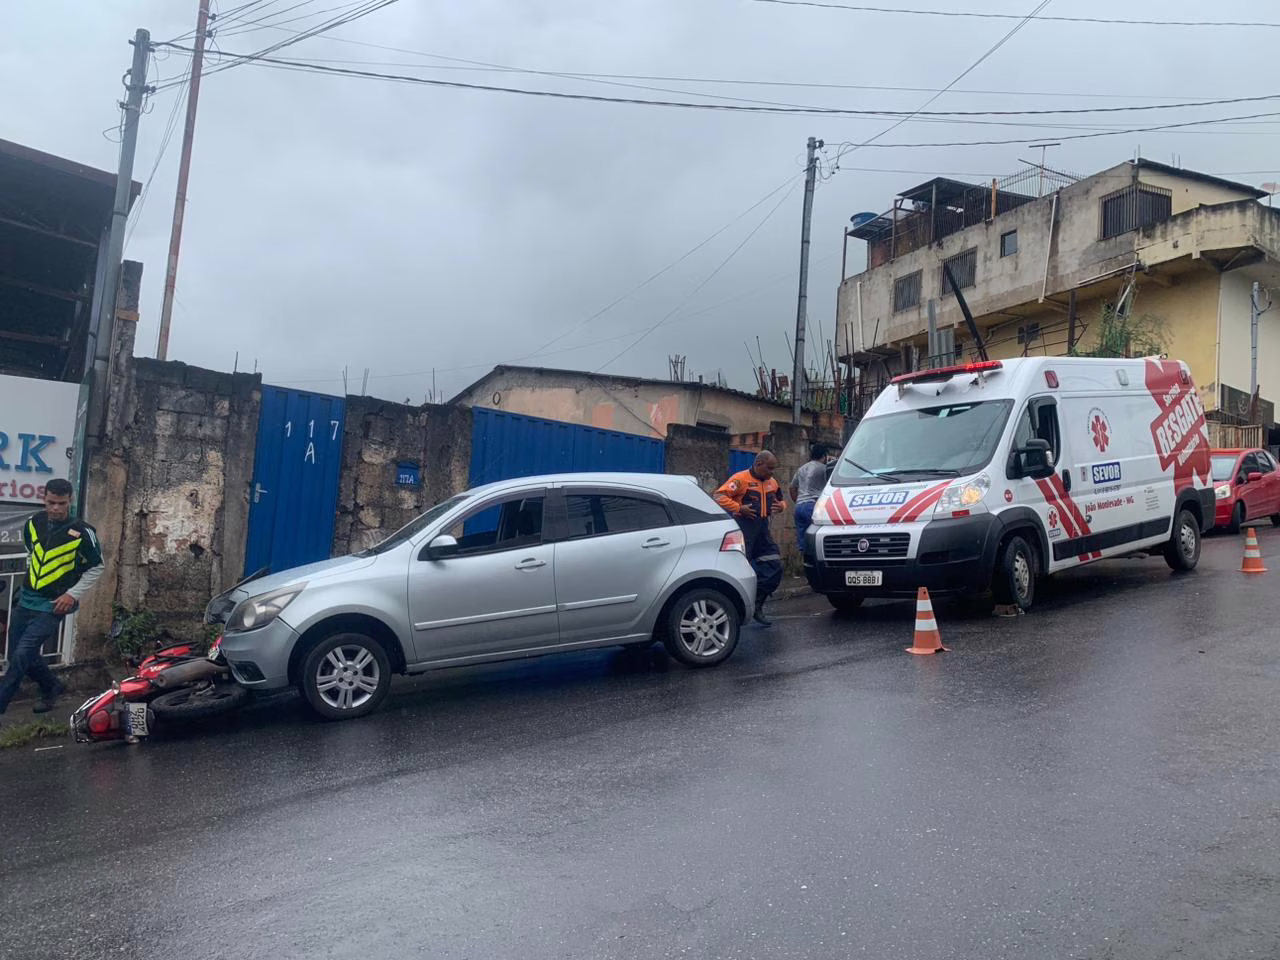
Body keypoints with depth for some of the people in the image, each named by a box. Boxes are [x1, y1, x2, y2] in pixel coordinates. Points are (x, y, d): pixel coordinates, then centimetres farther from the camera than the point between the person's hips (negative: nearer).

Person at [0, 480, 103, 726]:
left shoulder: (82, 533, -14)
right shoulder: (33, 523, 1)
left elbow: (96, 568, -5)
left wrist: (73, 594, -12)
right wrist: (32, 580, 15)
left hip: (52, 606, -6)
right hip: (26, 601, 6)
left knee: (21, 656, -15)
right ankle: (51, 688, 36)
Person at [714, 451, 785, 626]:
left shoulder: (772, 483, 15)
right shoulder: (741, 479, -9)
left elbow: (780, 499, 30)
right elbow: (720, 496, -15)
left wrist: (781, 506, 6)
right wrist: (739, 508, -22)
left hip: (762, 530, 8)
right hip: (743, 529, -8)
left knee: (774, 567, 4)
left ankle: (756, 606, 13)